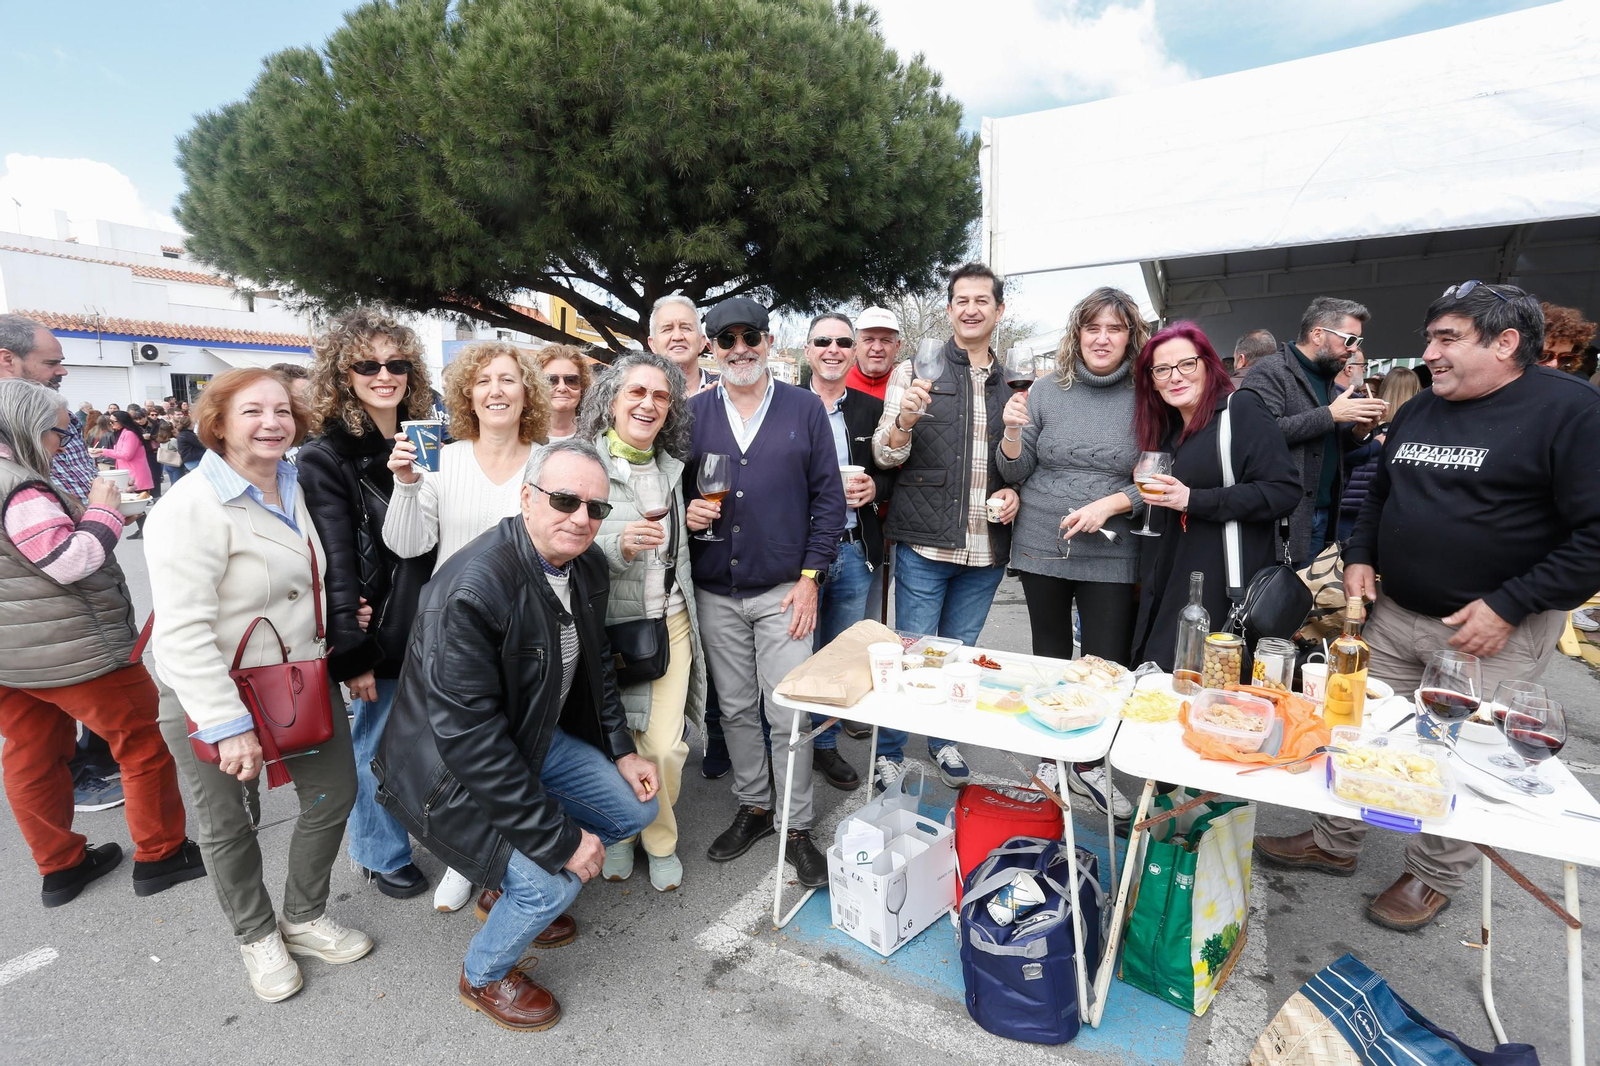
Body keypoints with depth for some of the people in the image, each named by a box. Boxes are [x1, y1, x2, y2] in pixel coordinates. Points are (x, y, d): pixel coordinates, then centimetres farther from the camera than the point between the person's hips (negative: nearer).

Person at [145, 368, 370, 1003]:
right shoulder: (192, 507, -21)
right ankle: (256, 936, 38)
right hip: (211, 695, -6)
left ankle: (304, 917, 36)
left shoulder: (297, 490, 4)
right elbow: (182, 630, -25)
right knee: (230, 827, 12)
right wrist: (227, 724, -26)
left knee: (333, 795, 13)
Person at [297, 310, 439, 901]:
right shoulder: (326, 457, -9)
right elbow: (336, 564, -14)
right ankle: (383, 853, 34)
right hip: (382, 631, -5)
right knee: (379, 746, 11)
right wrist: (351, 653, -15)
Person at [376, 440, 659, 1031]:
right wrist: (560, 838, -26)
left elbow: (596, 662, 10)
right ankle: (484, 976, 19)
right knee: (552, 882, -17)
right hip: (452, 766, -8)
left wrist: (622, 751, 5)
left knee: (637, 807, 7)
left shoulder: (587, 566, -7)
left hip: (534, 737, 8)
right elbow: (469, 737, -32)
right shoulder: (470, 589, -33)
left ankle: (511, 893, 30)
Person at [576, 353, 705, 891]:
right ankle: (619, 832, 34)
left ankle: (660, 840, 27)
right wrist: (620, 545, -30)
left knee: (665, 747, 2)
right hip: (608, 628, -4)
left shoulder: (670, 467, 9)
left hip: (670, 622, 4)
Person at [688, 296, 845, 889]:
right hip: (715, 591, 3)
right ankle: (753, 807, 33)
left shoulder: (805, 409, 2)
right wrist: (687, 511, -12)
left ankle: (796, 828, 18)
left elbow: (829, 498, 0)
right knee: (735, 708, 13)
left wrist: (810, 576, -7)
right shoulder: (694, 413, 7)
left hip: (783, 590, -2)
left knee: (789, 714, 0)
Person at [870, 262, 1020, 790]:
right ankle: (889, 751, 21)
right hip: (925, 543, -4)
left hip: (986, 548, 4)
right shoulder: (915, 372, 1)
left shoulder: (1012, 384, 13)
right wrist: (905, 419, -23)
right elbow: (884, 455, -3)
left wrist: (1014, 491, 0)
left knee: (960, 653, 16)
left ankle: (944, 739, 37)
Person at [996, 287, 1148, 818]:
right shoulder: (1046, 391, 0)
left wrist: (1109, 504, -16)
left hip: (1111, 555, 0)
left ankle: (1088, 765, 28)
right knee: (1050, 658, 14)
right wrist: (1012, 433, -16)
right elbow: (1015, 473, 3)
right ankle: (1050, 759, 32)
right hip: (1041, 548, 1)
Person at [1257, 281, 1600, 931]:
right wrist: (1359, 557, 6)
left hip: (1496, 631, -6)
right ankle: (1335, 844, 29)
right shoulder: (1418, 412, 8)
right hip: (1395, 616, 6)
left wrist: (1508, 607, -20)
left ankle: (1434, 877, 29)